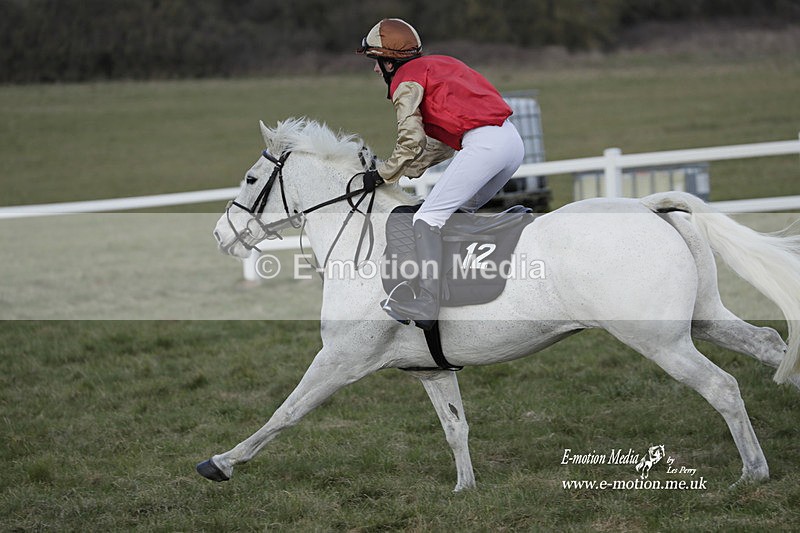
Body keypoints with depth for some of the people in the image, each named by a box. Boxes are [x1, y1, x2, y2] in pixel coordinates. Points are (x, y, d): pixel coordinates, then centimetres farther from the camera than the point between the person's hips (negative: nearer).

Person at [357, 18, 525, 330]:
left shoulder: (406, 82, 4)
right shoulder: (438, 65, 30)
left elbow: (411, 142, -4)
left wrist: (382, 175, 10)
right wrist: (407, 170, 26)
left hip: (483, 144, -9)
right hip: (512, 139, 9)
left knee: (428, 218, -10)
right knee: (461, 211, 26)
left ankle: (424, 306, -21)